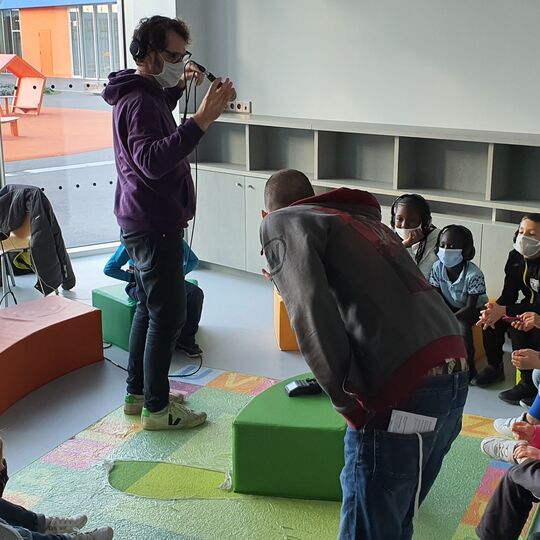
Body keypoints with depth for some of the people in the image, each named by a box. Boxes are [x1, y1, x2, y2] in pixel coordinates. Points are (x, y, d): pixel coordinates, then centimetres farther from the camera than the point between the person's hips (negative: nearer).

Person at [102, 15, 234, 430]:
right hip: (154, 225, -11)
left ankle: (138, 390, 28)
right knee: (168, 314, -4)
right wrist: (202, 120, -42)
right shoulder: (141, 101, -21)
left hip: (144, 223, 11)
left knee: (149, 308, 18)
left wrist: (178, 88, 18)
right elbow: (153, 161, -36)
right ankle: (157, 408, 5)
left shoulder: (138, 93, 11)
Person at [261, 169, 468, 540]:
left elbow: (311, 309, -11)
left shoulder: (282, 222, 7)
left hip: (404, 390, -8)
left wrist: (346, 400, -9)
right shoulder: (367, 219, 31)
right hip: (455, 374, 8)